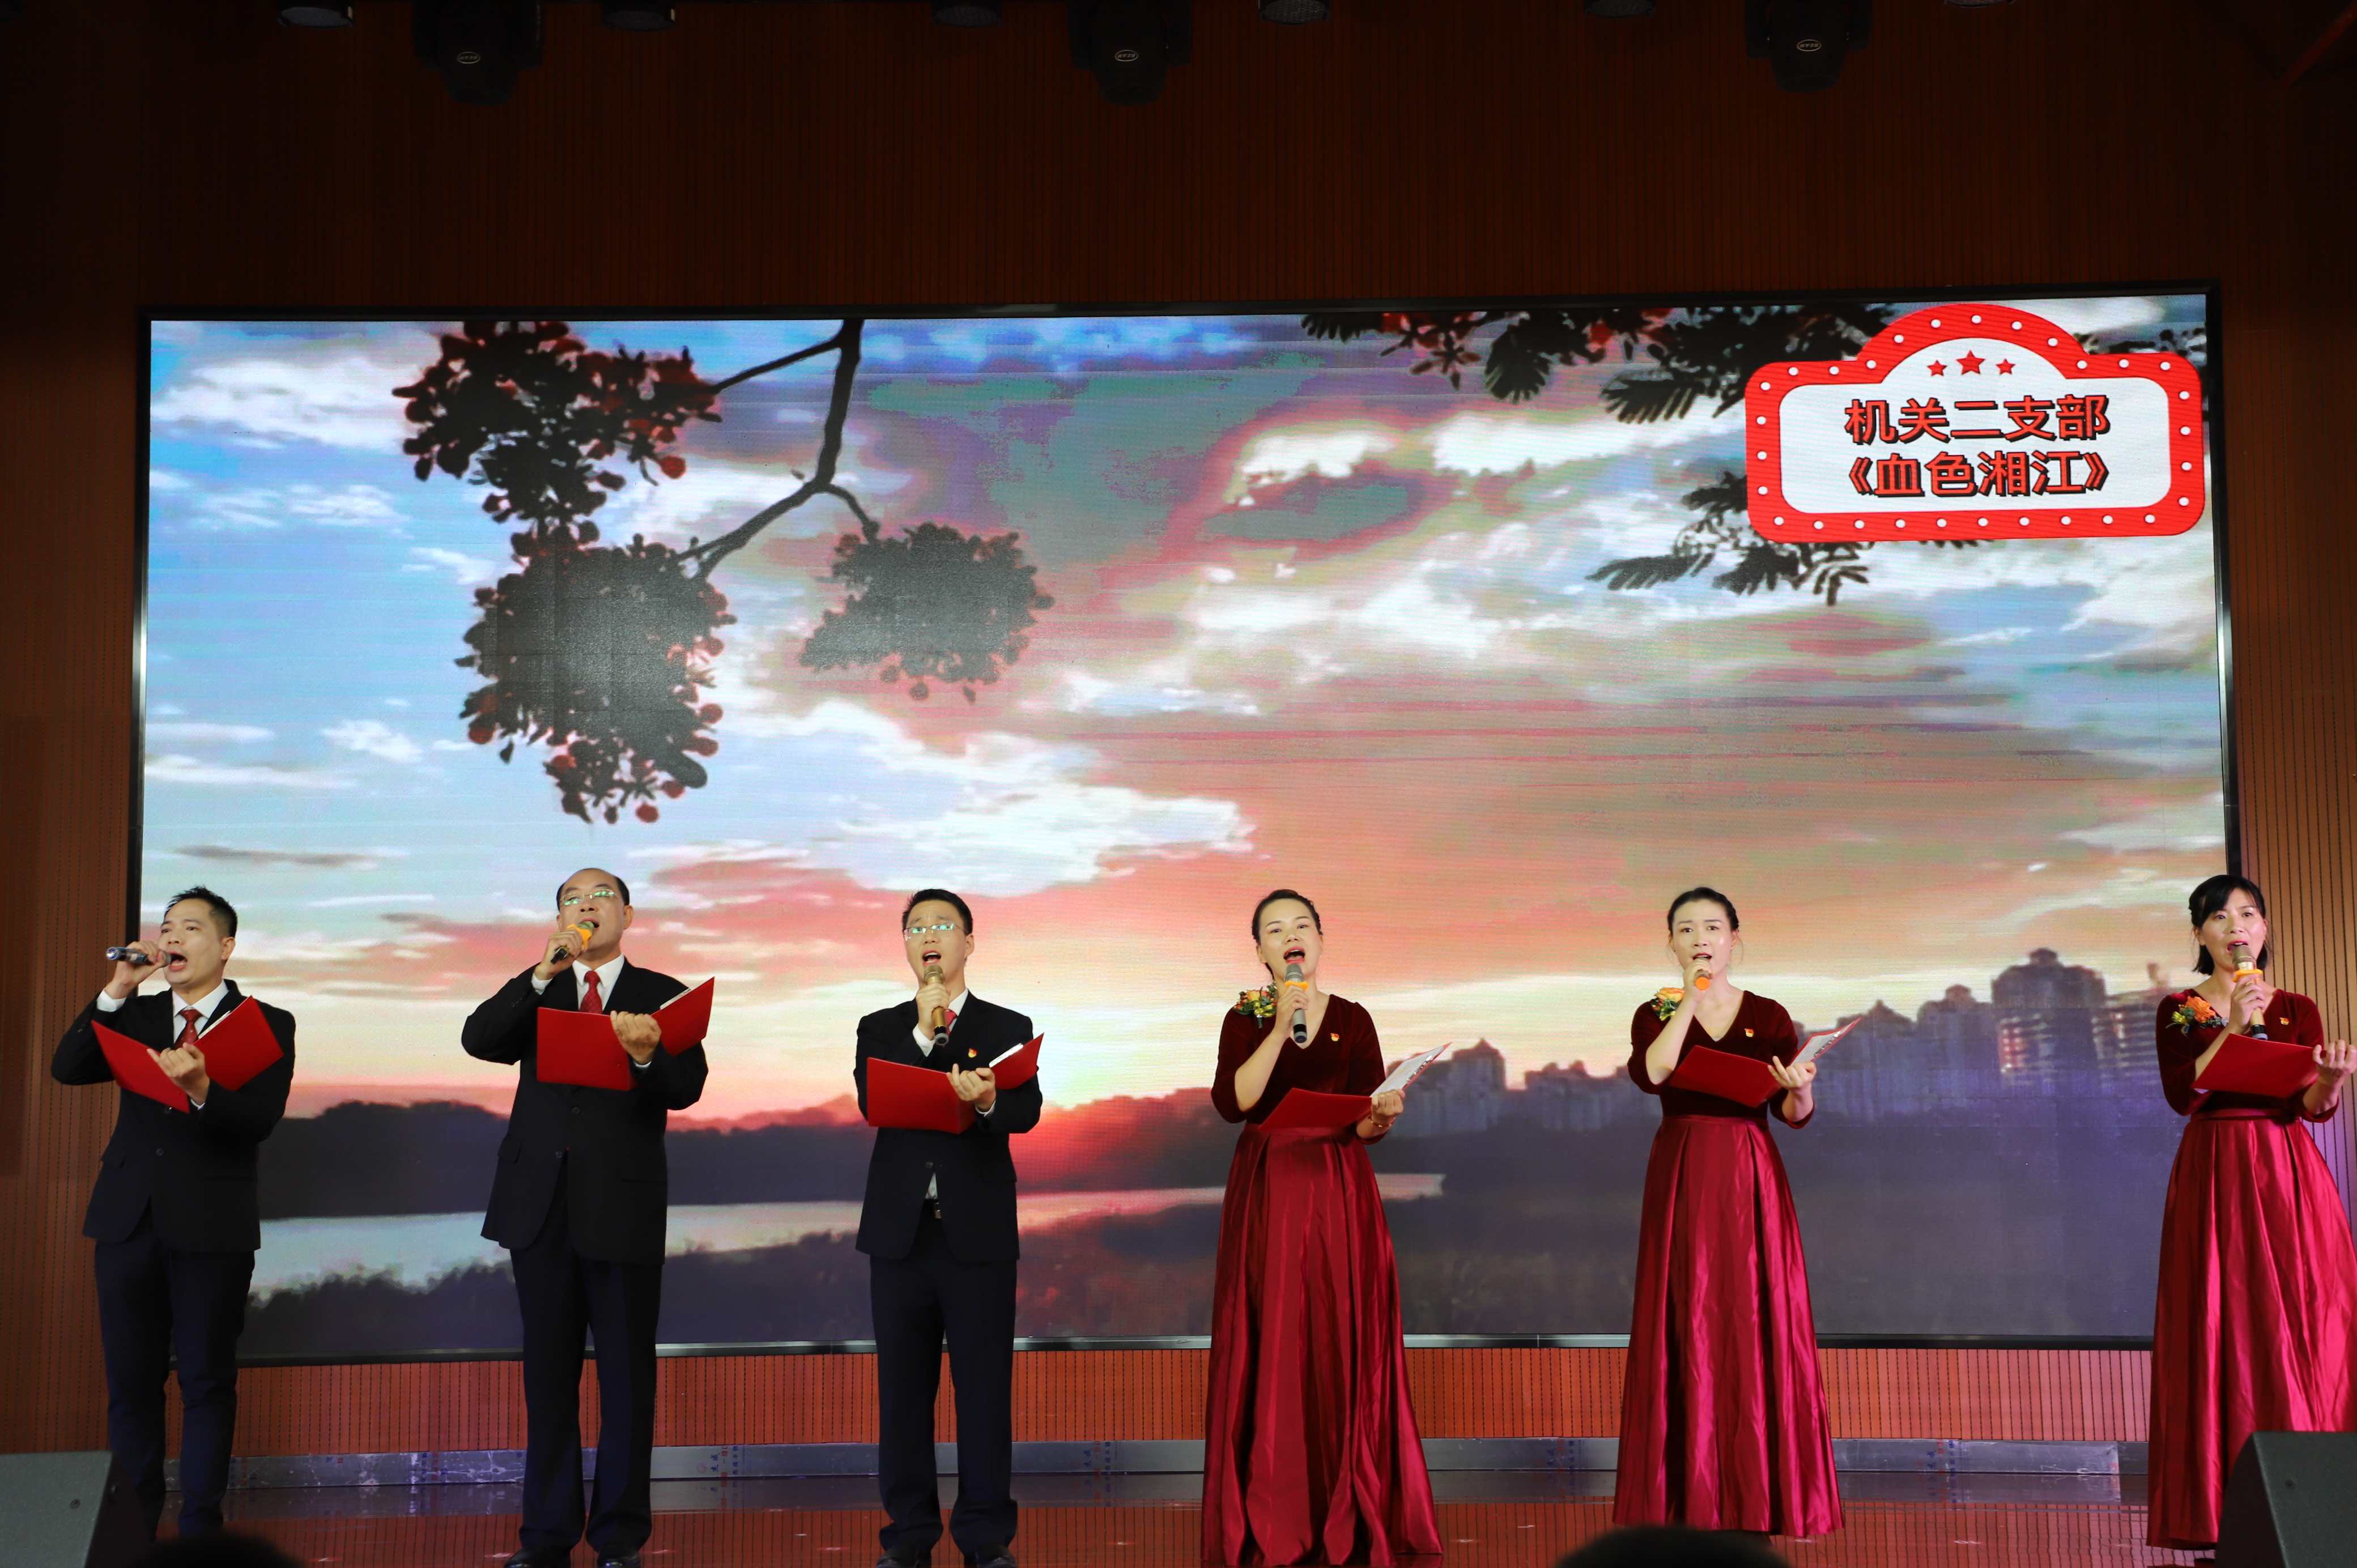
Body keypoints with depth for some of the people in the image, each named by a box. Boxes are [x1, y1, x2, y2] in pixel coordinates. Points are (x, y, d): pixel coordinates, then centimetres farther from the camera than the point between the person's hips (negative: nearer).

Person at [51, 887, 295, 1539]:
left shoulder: (267, 1025, 0)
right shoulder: (134, 1014, 12)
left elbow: (260, 1120, -13)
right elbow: (66, 1069, -3)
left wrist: (200, 1088, -32)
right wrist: (117, 989, -11)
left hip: (213, 1225, -4)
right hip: (129, 1218, 4)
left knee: (208, 1381, 2)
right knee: (131, 1380, 8)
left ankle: (201, 1527, 9)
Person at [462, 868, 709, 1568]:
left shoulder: (662, 995, 5)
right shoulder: (534, 993, 13)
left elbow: (686, 1089, -8)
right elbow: (478, 1039, -7)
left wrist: (649, 1057, -30)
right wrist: (544, 973, -17)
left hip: (623, 1203, -2)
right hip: (540, 1204, 3)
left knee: (627, 1372, 1)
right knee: (548, 1371, 9)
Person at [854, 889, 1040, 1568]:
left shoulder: (1008, 1028, 6)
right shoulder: (881, 1029, 11)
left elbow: (1027, 1112, -10)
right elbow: (873, 1103, -7)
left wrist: (987, 1102, -32)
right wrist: (926, 1029, -12)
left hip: (979, 1233, -2)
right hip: (900, 1232, 2)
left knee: (985, 1386, 0)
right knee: (903, 1387, 6)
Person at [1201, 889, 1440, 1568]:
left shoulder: (1353, 1020, 6)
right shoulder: (1244, 1020, 3)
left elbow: (1366, 1126, 2)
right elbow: (1233, 1102, -14)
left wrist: (1382, 1114, -20)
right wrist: (1280, 1028, -19)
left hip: (1340, 1194, 1)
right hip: (1267, 1193, -1)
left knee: (1343, 1342, -1)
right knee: (1272, 1347, -3)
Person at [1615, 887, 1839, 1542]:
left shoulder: (1769, 1016, 6)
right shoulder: (1656, 1014, 5)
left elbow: (1795, 1114, 1)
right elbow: (1650, 1074, -17)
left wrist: (1800, 1088, -21)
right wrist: (1691, 999, -13)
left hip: (1751, 1181, 0)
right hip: (1681, 1181, 0)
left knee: (1757, 1325, -1)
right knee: (1686, 1326, -2)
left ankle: (1757, 1497, 5)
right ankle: (1688, 1495, 5)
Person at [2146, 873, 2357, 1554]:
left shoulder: (2297, 1010, 11)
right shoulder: (2179, 1012, 6)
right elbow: (2182, 1095, -9)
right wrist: (2233, 1026, -15)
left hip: (2290, 1178, 2)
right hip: (2214, 1180, -2)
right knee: (2221, 1329, -6)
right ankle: (2221, 1512, -3)